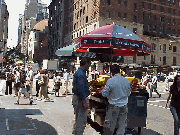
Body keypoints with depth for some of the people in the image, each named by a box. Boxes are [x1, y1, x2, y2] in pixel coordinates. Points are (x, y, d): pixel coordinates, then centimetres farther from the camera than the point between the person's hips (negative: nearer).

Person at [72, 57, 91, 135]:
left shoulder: (77, 72, 13)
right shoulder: (81, 74, -20)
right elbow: (81, 89, -24)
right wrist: (84, 102, -22)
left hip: (76, 97, 11)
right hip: (80, 99, -11)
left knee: (78, 120, 22)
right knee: (81, 121, -2)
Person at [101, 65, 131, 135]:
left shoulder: (110, 81, -14)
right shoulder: (126, 80, -1)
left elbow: (104, 94, -9)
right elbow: (128, 93, 11)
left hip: (113, 106, -3)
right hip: (124, 106, 4)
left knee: (110, 125, 7)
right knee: (122, 125, 13)